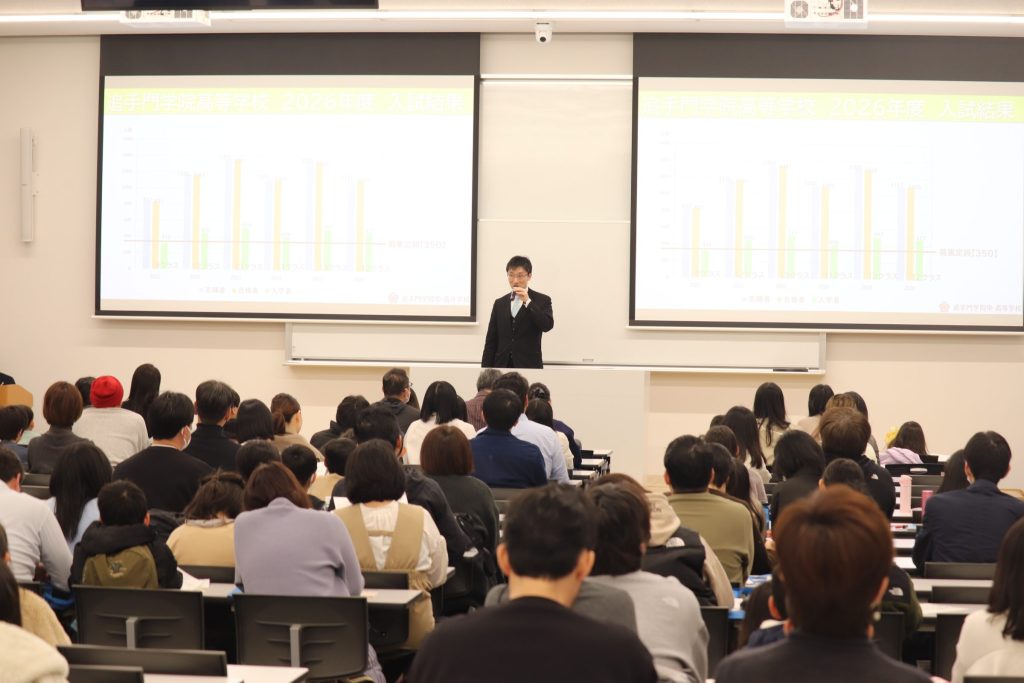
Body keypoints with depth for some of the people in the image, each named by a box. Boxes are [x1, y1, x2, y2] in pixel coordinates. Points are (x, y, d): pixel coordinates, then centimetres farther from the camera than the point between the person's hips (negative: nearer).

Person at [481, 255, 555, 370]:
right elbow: (491, 341, 13)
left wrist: (527, 302, -15)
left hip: (529, 367, -3)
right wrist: (486, 373, 5)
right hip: (502, 367, 3)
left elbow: (548, 325, -11)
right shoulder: (500, 303, 15)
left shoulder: (542, 300, 6)